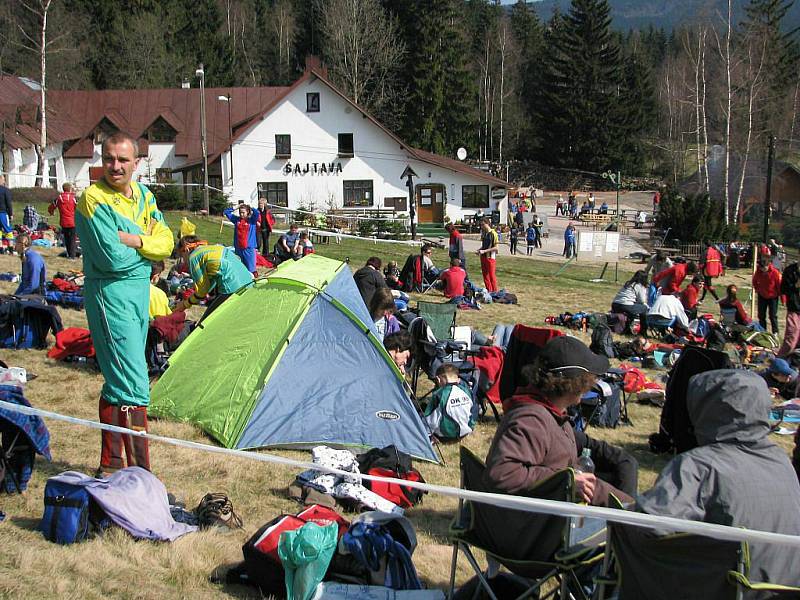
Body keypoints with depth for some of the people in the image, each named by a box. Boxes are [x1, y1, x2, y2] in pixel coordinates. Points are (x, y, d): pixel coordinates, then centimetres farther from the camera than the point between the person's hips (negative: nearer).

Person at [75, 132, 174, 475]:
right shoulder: (94, 199, -15)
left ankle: (110, 465, 27)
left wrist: (132, 240, -15)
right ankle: (140, 473, -8)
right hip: (111, 293, -8)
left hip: (140, 290, 8)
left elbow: (166, 242, 1)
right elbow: (113, 259, -22)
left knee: (118, 381, 16)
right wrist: (145, 244, -6)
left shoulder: (143, 195, 8)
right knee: (134, 384, -12)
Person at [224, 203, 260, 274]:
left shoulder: (252, 220, -2)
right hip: (238, 248, 4)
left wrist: (250, 208, -4)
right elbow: (226, 212, 13)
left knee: (251, 268, -4)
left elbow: (257, 213, -20)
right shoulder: (236, 220, 9)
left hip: (249, 248, -4)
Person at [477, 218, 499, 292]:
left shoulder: (493, 234, -13)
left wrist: (484, 251, -20)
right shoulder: (483, 233, 9)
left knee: (492, 276, -1)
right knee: (485, 275, 12)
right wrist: (479, 250, 0)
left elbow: (496, 247, -15)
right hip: (483, 257, 7)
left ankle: (494, 292, 9)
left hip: (491, 257, -7)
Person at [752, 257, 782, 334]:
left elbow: (780, 285, -14)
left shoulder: (775, 272, -21)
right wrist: (757, 289, 4)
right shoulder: (758, 272, -10)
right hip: (762, 296, 4)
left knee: (773, 315, -2)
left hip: (773, 297, -4)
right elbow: (754, 281, 13)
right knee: (761, 315, 11)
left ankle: (775, 332, 7)